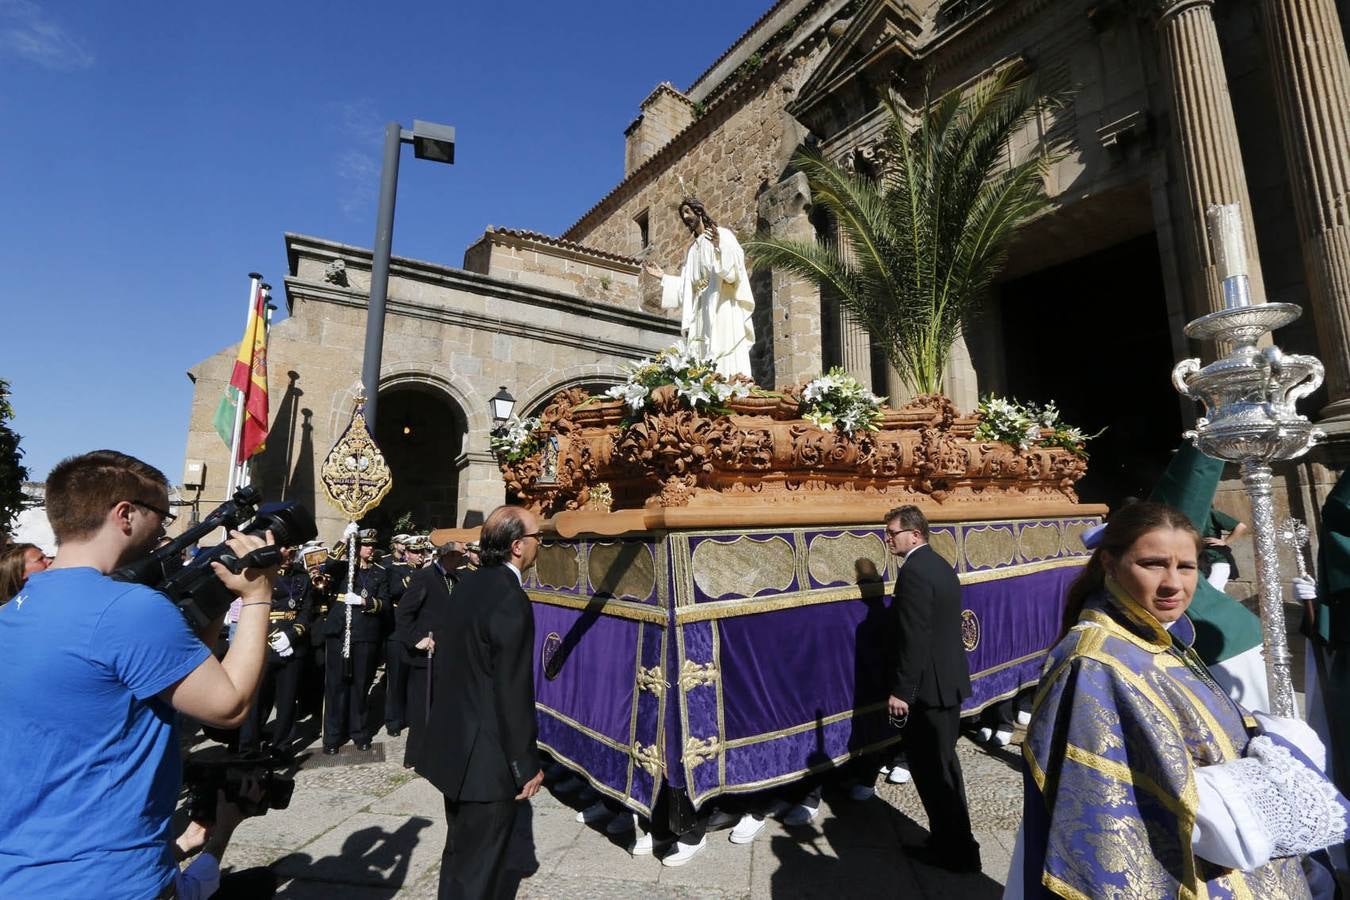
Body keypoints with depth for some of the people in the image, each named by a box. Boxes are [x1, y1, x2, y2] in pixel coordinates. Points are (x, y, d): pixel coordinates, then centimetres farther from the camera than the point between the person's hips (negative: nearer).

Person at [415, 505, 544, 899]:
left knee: (459, 851, 25)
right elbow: (513, 692, -24)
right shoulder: (511, 600, -25)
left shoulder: (467, 584, 2)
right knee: (478, 865, 10)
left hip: (455, 743, 9)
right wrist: (526, 763, -13)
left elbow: (450, 664, 10)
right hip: (488, 756, -9)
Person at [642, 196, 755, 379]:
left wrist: (719, 246, -25)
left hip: (723, 303, -6)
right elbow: (687, 284, 21)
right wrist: (663, 276, 18)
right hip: (703, 307, 6)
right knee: (709, 355, -4)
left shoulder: (723, 234, 7)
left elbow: (736, 262, -9)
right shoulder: (693, 248, 25)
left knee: (728, 353, -16)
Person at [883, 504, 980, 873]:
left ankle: (958, 851, 19)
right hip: (949, 679, 10)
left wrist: (901, 690, -18)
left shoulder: (914, 571, -21)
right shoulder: (940, 564, 9)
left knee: (934, 768, 5)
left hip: (930, 685, -10)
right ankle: (951, 842, 34)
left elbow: (914, 638, -24)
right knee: (940, 765, 20)